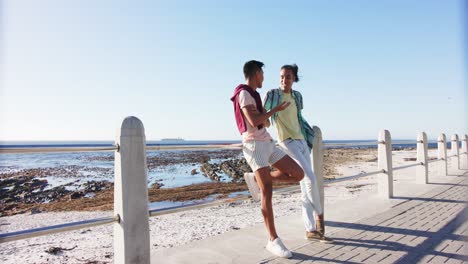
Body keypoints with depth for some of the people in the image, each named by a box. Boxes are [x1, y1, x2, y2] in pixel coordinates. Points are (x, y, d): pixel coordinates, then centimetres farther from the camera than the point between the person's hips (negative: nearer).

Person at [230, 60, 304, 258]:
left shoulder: (252, 95, 23)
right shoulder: (244, 93, -7)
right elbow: (254, 121, -19)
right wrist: (276, 109, -7)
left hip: (267, 144, 9)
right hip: (254, 146, -9)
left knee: (298, 174, 0)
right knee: (267, 192, -11)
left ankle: (256, 179, 12)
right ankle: (273, 240, -1)